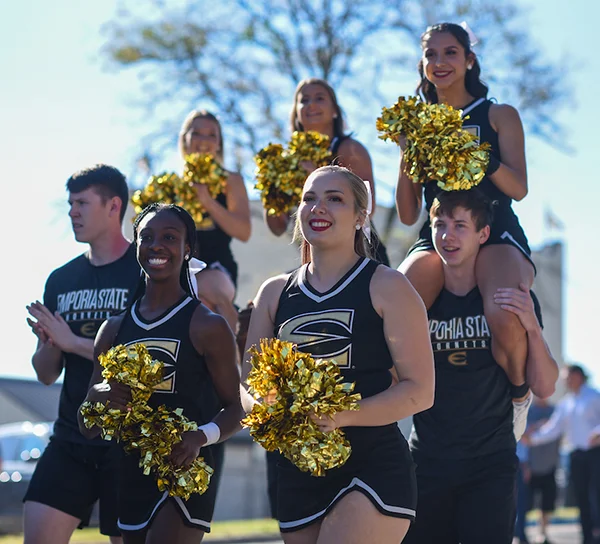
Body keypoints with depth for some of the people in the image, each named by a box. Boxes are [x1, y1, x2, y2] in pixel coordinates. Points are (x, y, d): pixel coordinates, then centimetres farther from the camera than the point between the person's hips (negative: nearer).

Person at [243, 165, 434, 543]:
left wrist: (344, 416, -21)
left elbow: (420, 391, -7)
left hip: (374, 470, -5)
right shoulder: (275, 294, 13)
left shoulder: (387, 287, -1)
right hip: (297, 474, 6)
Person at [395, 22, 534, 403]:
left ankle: (519, 393, -7)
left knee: (504, 315, -37)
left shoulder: (500, 116, 13)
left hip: (495, 233, -3)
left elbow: (519, 189, 0)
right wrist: (408, 155, 0)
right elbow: (408, 215, 15)